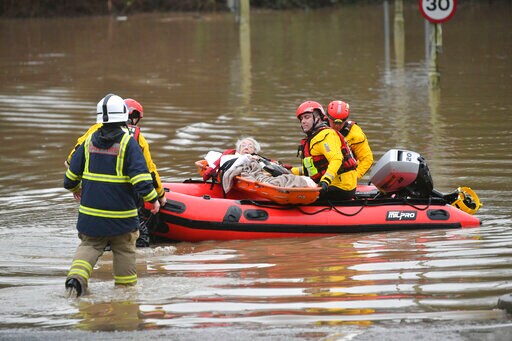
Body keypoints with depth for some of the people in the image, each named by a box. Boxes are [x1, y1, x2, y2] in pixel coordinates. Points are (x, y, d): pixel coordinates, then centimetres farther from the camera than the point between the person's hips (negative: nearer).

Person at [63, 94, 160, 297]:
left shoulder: (89, 141, 2)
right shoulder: (128, 143, -12)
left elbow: (72, 172, 11)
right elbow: (140, 176, -19)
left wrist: (75, 189, 31)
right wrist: (153, 199, -8)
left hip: (90, 212, 3)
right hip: (121, 215, -3)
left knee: (89, 245, 12)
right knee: (124, 250, 13)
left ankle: (76, 276, -12)